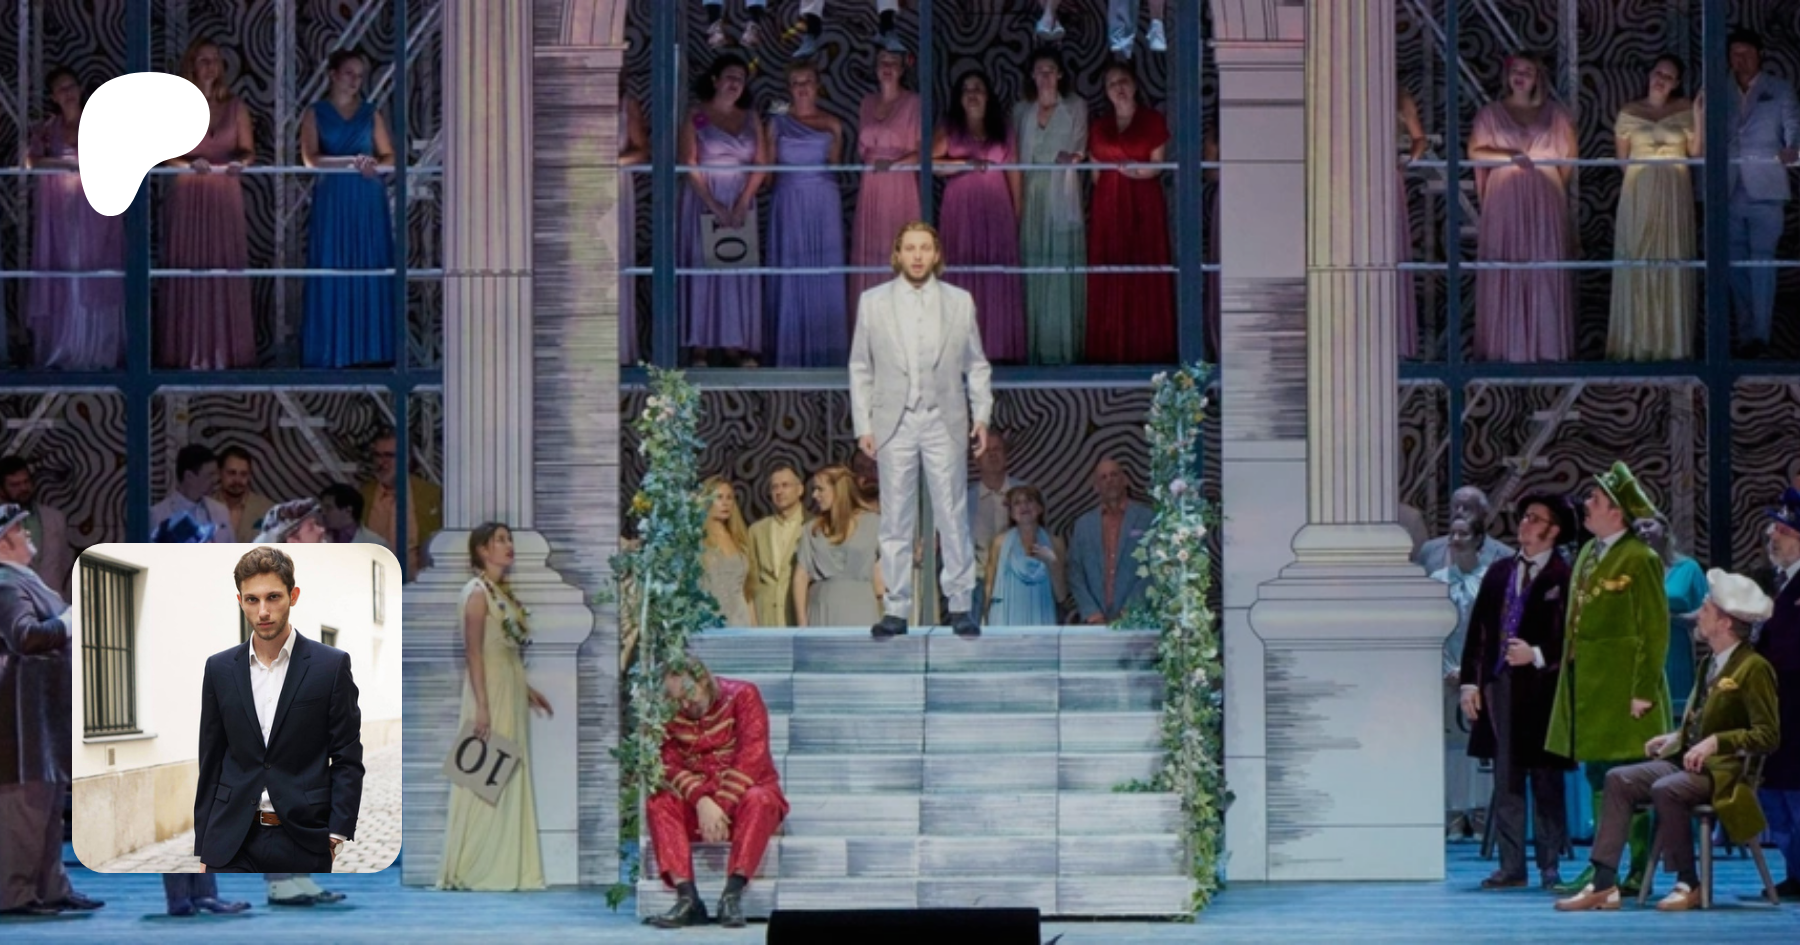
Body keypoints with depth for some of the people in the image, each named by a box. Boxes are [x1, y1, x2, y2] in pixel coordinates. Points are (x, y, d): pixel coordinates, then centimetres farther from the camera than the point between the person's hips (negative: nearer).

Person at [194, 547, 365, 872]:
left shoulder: (332, 665, -1)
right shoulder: (220, 668, 8)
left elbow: (348, 759, 0)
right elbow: (211, 761, 11)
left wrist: (337, 834, -9)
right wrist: (203, 845, 9)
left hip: (303, 843, -2)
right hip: (233, 843, 2)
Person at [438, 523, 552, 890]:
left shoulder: (503, 592, 14)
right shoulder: (478, 592, -11)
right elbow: (473, 651, -16)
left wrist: (527, 690, 21)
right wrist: (482, 706, -21)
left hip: (511, 694, 9)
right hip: (491, 692, -9)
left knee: (511, 782, 9)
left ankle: (504, 869, 12)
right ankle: (472, 871, -1)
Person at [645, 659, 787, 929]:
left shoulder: (743, 696, -8)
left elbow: (751, 757, -18)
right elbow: (671, 766, -9)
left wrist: (722, 805, -27)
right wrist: (702, 802, -27)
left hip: (745, 795, -3)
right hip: (696, 804, 3)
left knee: (759, 800, -36)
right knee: (658, 804, -26)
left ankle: (732, 895, -42)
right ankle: (687, 898, -37)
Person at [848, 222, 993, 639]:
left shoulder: (960, 302, 8)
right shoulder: (873, 302, 7)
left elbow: (976, 366, 10)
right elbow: (860, 369, 7)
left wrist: (982, 416, 0)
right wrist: (862, 425, 0)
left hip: (945, 423, 0)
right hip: (894, 424, 0)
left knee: (953, 517, 0)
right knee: (895, 520, 2)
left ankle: (961, 605, 7)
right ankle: (896, 609, 6)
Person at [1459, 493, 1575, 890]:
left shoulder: (1564, 577, -5)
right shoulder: (1499, 572, 13)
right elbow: (1477, 630, 12)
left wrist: (1538, 655, -17)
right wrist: (1468, 681, 5)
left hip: (1541, 689, -5)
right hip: (1498, 687, 5)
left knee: (1546, 781, 2)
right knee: (1506, 781, 7)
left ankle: (1550, 867, 8)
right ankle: (1511, 866, 11)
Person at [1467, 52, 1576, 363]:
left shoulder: (1555, 115, 10)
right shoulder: (1491, 114, 7)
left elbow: (1569, 156, 12)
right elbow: (1475, 151, -2)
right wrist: (1511, 157, -12)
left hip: (1545, 200, 1)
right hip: (1504, 200, -1)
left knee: (1546, 270, -3)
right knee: (1504, 272, -5)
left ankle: (1546, 345, -2)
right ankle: (1504, 346, -4)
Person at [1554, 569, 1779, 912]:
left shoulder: (1753, 669, -10)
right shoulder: (1712, 663, 19)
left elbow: (1768, 735, -16)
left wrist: (1715, 742, -23)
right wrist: (1677, 737, 9)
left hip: (1724, 770, -9)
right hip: (1689, 761, 9)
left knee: (1666, 790, -34)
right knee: (1618, 779, -10)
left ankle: (1688, 885, -16)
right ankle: (1604, 883, -16)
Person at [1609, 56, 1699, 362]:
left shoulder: (1684, 109, 4)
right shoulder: (1629, 112, 4)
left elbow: (1695, 150, -5)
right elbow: (1622, 156, 8)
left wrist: (1700, 117, -13)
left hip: (1674, 195, 0)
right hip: (1638, 193, 0)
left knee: (1672, 264, 0)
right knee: (1636, 263, -2)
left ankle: (1671, 341, 6)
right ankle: (1636, 340, 3)